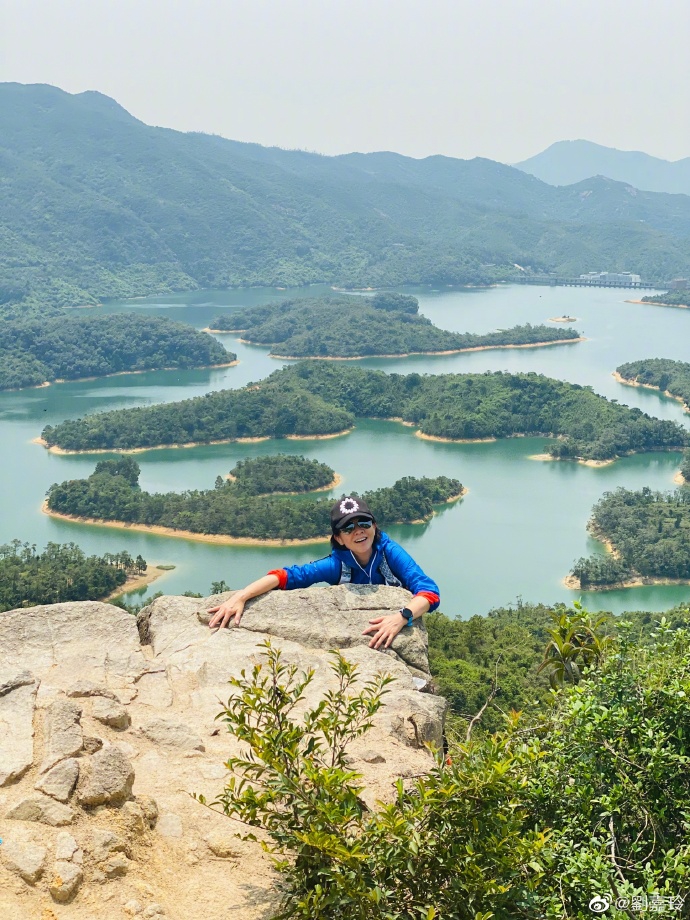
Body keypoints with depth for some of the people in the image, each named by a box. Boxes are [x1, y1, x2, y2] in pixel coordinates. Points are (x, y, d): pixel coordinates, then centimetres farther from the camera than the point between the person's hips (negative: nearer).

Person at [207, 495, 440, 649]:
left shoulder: (390, 552, -20)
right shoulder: (337, 564, -16)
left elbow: (429, 592, -30)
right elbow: (285, 575, -22)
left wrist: (401, 617, -50)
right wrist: (240, 597, -37)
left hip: (397, 637, -1)